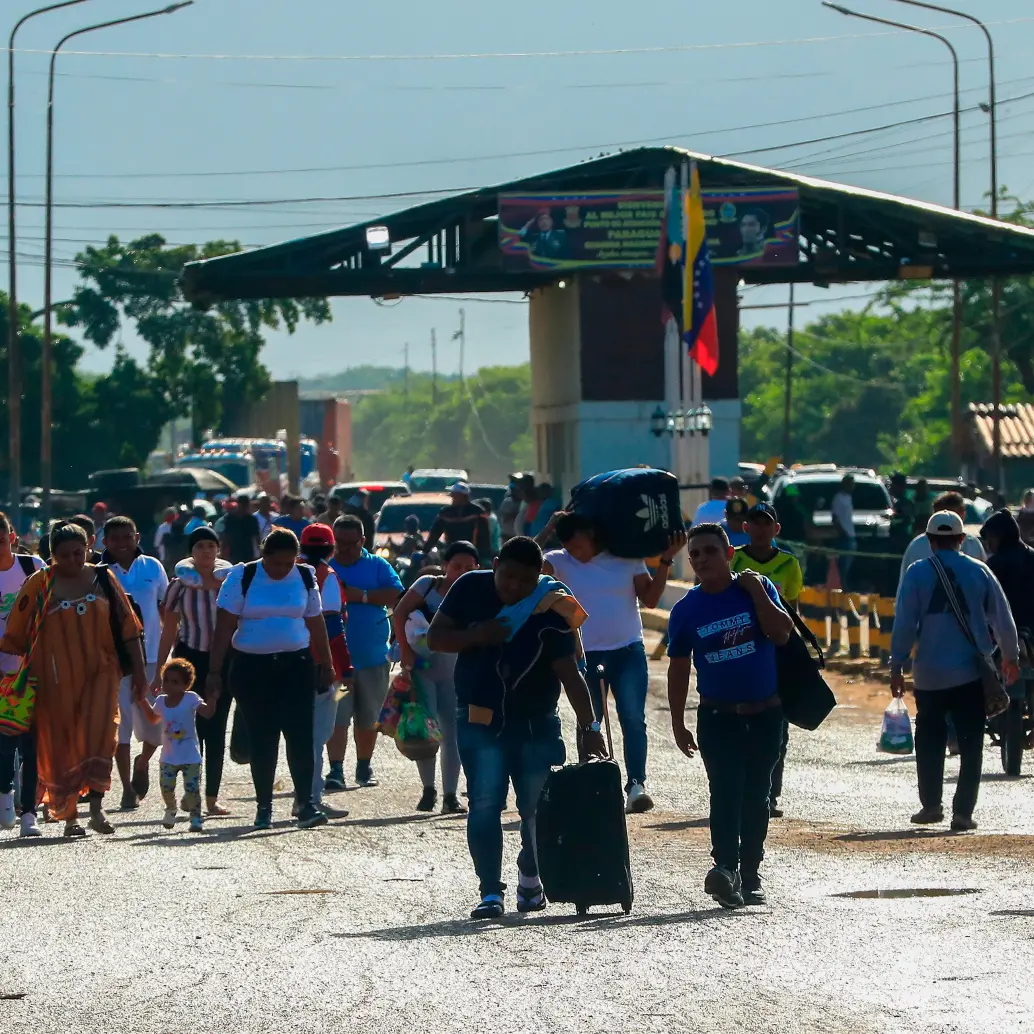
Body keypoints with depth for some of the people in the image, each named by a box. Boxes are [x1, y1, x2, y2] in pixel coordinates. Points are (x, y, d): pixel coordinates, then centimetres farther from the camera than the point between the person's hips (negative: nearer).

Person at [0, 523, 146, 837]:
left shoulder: (102, 580, 7)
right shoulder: (39, 585, 1)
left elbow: (128, 626, 10)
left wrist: (139, 669, 7)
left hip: (100, 672, 1)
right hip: (56, 679, -1)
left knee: (98, 735, -17)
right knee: (60, 744, 2)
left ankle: (96, 808, -19)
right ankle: (68, 816, 12)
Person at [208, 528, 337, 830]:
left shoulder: (305, 578, 4)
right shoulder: (242, 578, -4)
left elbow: (316, 623, 14)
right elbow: (224, 626, -4)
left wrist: (326, 665, 16)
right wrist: (214, 670, -7)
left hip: (296, 665, 1)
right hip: (251, 666, -1)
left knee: (300, 734, -9)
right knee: (262, 739, 4)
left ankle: (305, 805, -11)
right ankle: (263, 807, 13)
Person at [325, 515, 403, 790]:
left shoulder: (377, 567, 5)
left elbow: (396, 596, -8)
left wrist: (363, 595, -17)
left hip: (373, 658, 2)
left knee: (368, 719, 12)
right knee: (337, 717, -10)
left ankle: (364, 768, 27)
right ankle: (336, 771, -12)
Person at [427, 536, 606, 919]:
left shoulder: (550, 610, -11)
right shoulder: (471, 590, -3)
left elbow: (569, 673, -15)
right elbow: (435, 638, 1)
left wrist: (589, 727, -24)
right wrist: (477, 636, -18)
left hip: (536, 724, 0)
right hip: (481, 722, 0)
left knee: (538, 808, 4)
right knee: (484, 805, -10)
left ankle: (530, 880, 30)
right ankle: (490, 892, -10)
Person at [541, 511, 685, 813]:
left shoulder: (627, 557, 0)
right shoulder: (560, 562, 0)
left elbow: (650, 598, 2)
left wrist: (665, 562, -7)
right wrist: (548, 530, -16)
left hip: (628, 652, -1)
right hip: (585, 655, 1)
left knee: (633, 718, -13)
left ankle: (636, 784, -19)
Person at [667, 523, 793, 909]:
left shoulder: (756, 587, -1)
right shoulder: (686, 610, 2)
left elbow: (781, 634, -14)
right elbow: (678, 669, 9)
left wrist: (756, 591, -15)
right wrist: (678, 724, 9)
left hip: (764, 714, 1)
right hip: (718, 715, -1)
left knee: (756, 795, 8)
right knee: (725, 790, -18)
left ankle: (749, 875, 18)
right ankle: (726, 866, -32)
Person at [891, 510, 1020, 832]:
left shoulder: (917, 574, -3)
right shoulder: (979, 571, 2)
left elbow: (904, 624, -5)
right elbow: (1003, 618, 9)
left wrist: (896, 667, 2)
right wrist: (1011, 656, 25)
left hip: (930, 675, -1)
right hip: (972, 673, 1)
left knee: (930, 741, 14)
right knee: (971, 745, 4)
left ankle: (931, 804, 14)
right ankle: (963, 811, -2)